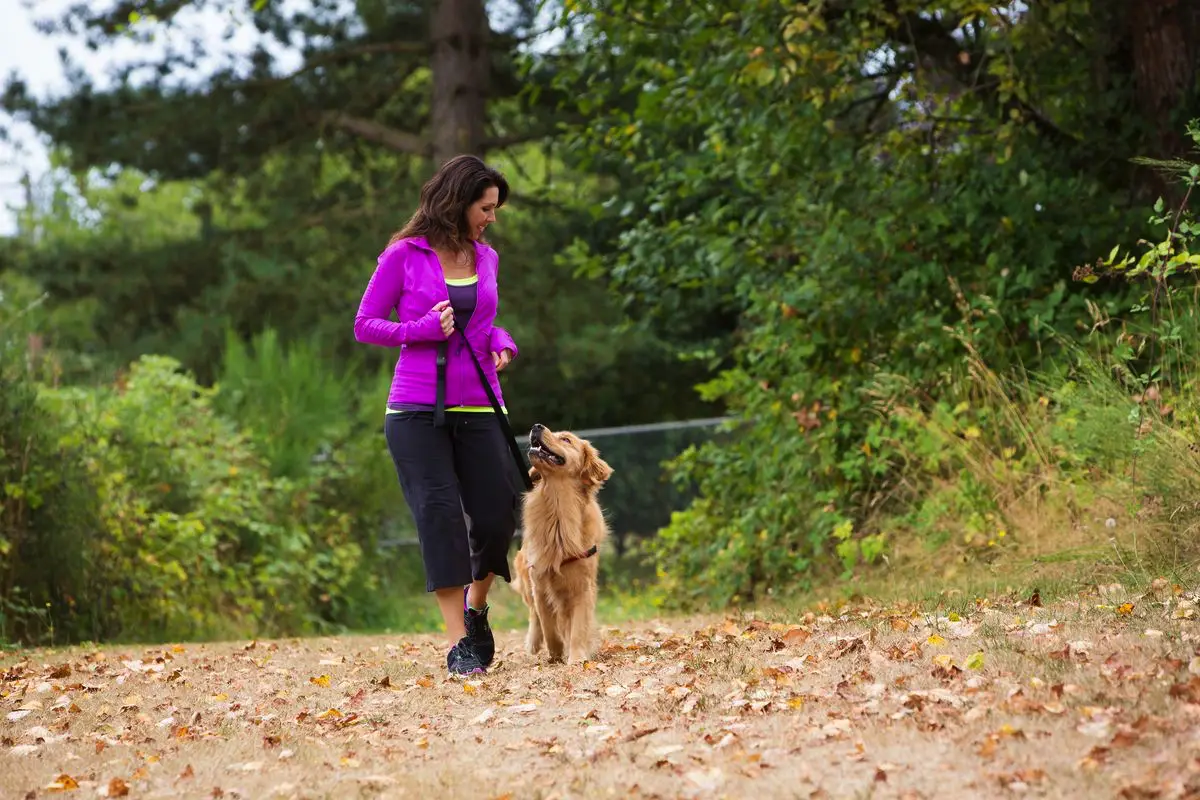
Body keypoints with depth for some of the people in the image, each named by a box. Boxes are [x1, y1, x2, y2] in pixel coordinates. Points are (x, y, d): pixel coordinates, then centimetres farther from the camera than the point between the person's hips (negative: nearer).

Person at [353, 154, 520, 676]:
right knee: (439, 514, -10)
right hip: (417, 411, -4)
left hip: (477, 410, 4)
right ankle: (458, 643, -6)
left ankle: (475, 608, 27)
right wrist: (422, 329, -15)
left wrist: (502, 344, 3)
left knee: (496, 518, -2)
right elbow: (365, 325, 0)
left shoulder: (485, 257, 11)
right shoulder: (404, 256, -2)